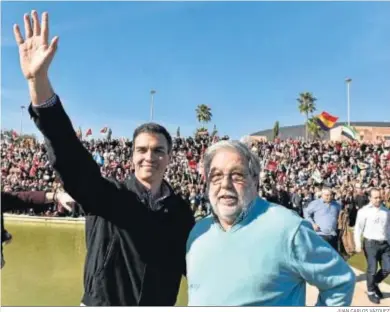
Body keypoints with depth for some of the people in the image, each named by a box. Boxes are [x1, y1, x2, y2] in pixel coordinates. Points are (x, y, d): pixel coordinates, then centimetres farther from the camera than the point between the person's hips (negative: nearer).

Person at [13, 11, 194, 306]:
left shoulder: (180, 211, -3)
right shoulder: (107, 195, -11)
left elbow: (194, 265, 6)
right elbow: (69, 154, -26)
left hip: (159, 304, 2)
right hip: (100, 304, -2)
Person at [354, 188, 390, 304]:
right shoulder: (364, 211, -6)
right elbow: (358, 228, -7)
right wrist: (358, 244, -13)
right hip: (370, 243, -4)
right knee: (372, 269, 1)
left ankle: (375, 284, 32)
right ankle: (371, 291, 21)